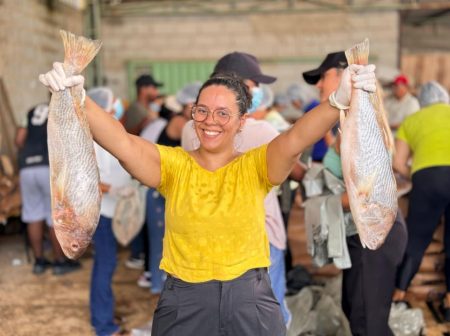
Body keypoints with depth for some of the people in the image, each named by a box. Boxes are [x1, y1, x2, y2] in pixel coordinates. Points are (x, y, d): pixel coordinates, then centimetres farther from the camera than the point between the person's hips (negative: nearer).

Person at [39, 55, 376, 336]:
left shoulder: (255, 166, -3)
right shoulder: (173, 164, -2)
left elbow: (295, 139, -22)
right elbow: (122, 143, -18)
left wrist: (339, 100, -40)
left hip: (249, 302, 0)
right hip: (184, 302, 1)